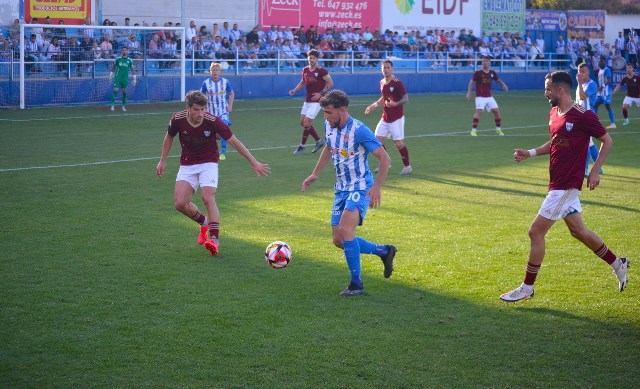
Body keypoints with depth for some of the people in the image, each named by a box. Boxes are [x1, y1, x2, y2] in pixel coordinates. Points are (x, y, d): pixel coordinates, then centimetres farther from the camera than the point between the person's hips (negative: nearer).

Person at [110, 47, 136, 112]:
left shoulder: (129, 60, 4)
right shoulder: (118, 59, 2)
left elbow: (132, 70, 8)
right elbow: (113, 67, 11)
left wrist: (134, 79, 4)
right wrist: (111, 74, 7)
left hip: (125, 78, 1)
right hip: (117, 77, -1)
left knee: (124, 91, 2)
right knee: (115, 90, -10)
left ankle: (123, 106, 12)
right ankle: (112, 105, -8)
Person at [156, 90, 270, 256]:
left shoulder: (213, 121, -23)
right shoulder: (178, 119, -16)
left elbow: (234, 142, -14)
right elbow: (169, 137, 7)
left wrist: (254, 162, -13)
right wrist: (163, 161, 11)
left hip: (208, 163, -3)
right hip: (187, 165, 3)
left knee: (208, 197, -26)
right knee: (180, 203, -10)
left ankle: (215, 239, -24)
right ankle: (205, 222, 19)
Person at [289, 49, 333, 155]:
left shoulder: (321, 71, -13)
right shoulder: (305, 70, 6)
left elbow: (330, 83, -11)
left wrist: (321, 93, -19)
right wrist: (294, 90, 4)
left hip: (316, 100, -8)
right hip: (307, 100, 8)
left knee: (307, 123, -10)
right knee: (302, 122, 9)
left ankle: (302, 146, 5)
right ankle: (319, 141, 23)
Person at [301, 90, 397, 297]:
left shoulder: (359, 130, -21)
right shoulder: (329, 126, 2)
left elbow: (385, 158, -18)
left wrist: (376, 187, -24)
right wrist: (315, 174, 19)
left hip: (360, 188, -8)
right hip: (341, 189, 8)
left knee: (345, 231, -26)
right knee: (338, 241, 5)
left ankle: (356, 283, -13)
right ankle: (385, 251, 25)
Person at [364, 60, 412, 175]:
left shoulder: (397, 83, -14)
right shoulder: (382, 82, 9)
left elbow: (405, 99, -15)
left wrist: (395, 104, -31)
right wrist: (374, 105, 17)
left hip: (396, 118, -7)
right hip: (385, 117, 7)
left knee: (398, 143, -6)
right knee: (378, 139, 3)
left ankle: (407, 166, 10)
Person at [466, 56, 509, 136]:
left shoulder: (492, 73, 7)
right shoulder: (477, 73, -5)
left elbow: (498, 80, 19)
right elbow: (471, 83, -2)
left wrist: (503, 84, -1)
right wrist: (469, 92, -12)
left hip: (489, 97, 5)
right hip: (480, 97, -5)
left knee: (496, 111, 0)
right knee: (479, 111, -21)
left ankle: (498, 129, 18)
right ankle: (474, 130, -16)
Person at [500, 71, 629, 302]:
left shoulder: (583, 116, -16)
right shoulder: (554, 113, 8)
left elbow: (607, 141, -7)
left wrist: (595, 170, -12)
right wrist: (531, 153, 8)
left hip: (566, 185, -9)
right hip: (560, 183, 9)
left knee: (536, 232, -6)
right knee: (578, 231, 18)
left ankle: (527, 289, 4)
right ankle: (617, 264, 34)